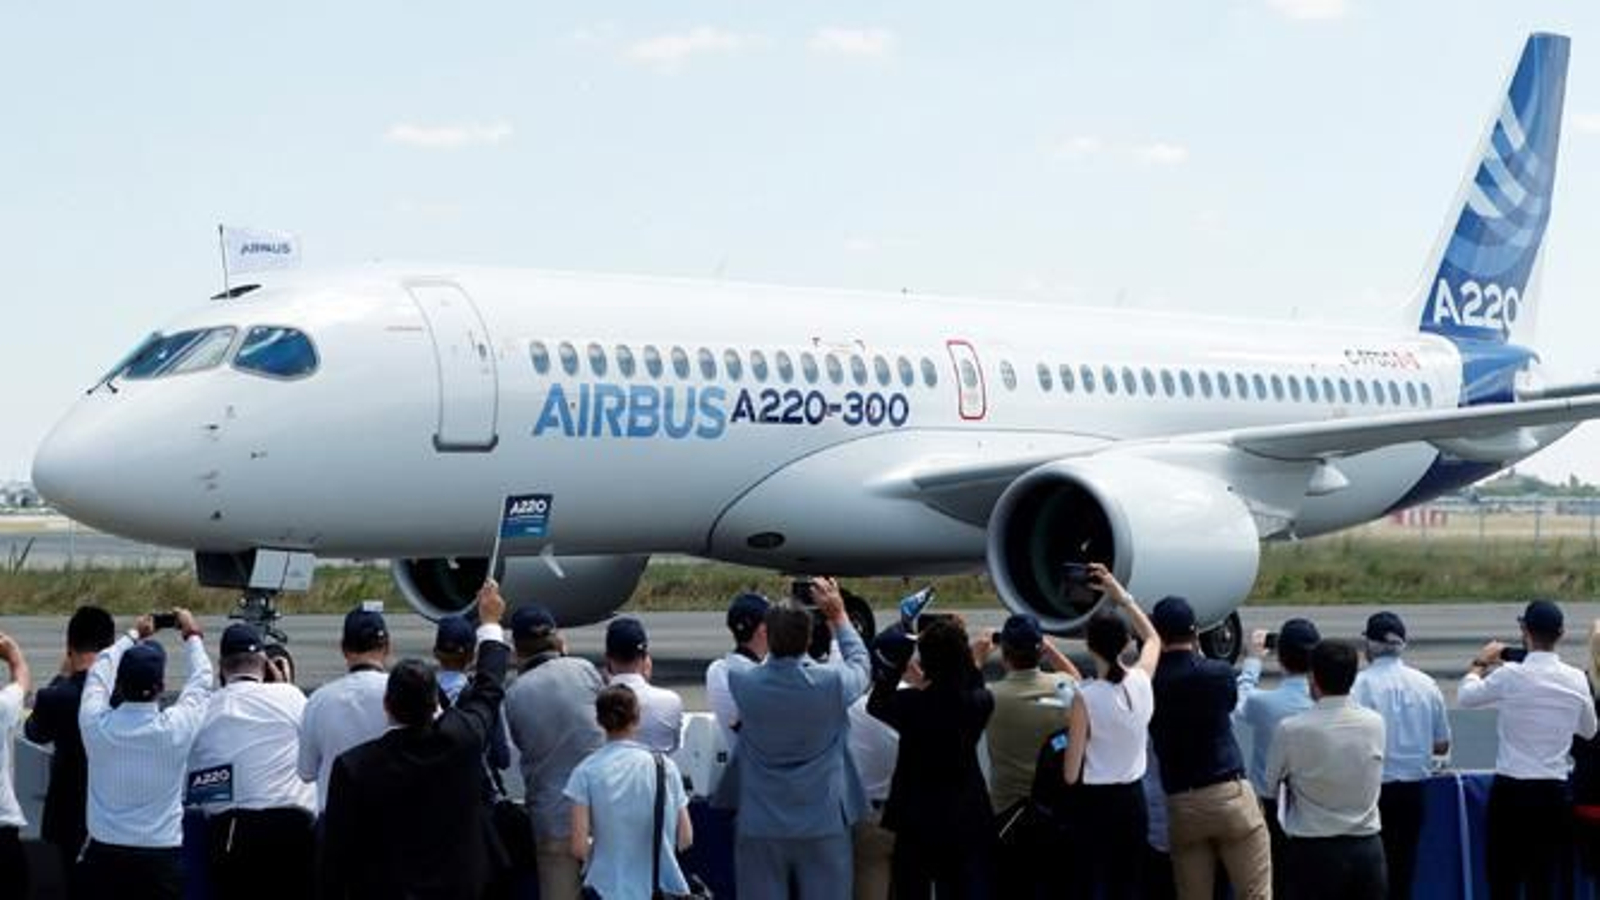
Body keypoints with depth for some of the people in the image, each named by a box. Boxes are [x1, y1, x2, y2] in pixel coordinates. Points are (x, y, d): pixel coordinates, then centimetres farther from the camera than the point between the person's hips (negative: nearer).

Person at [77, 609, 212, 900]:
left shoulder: (97, 725, -6)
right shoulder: (175, 729, -10)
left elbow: (100, 672, 15)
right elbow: (201, 680, 10)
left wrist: (132, 635, 32)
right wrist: (192, 635, 28)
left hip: (103, 857, 2)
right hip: (162, 861, -2)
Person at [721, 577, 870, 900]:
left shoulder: (745, 684, -10)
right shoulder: (831, 683, -13)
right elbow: (861, 665, 11)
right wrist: (839, 617, 20)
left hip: (760, 828, 1)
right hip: (823, 825, -1)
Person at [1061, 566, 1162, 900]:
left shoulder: (1085, 698, -16)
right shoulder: (1141, 682, -3)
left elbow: (1072, 772, -11)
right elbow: (1153, 639, 22)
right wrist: (1121, 595, 21)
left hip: (1095, 802, -5)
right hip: (1133, 800, 5)